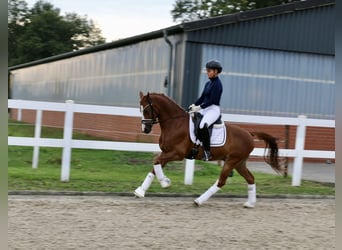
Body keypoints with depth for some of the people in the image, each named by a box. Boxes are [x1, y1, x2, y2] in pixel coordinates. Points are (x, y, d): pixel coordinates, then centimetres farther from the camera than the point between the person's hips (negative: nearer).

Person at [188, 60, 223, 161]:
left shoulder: (217, 84, -12)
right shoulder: (208, 83, 15)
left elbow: (212, 100, -19)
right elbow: (202, 97, 16)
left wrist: (199, 107, -20)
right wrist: (193, 105, 1)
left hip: (214, 109, -10)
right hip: (205, 109, 10)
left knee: (203, 125, -35)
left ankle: (207, 152, -30)